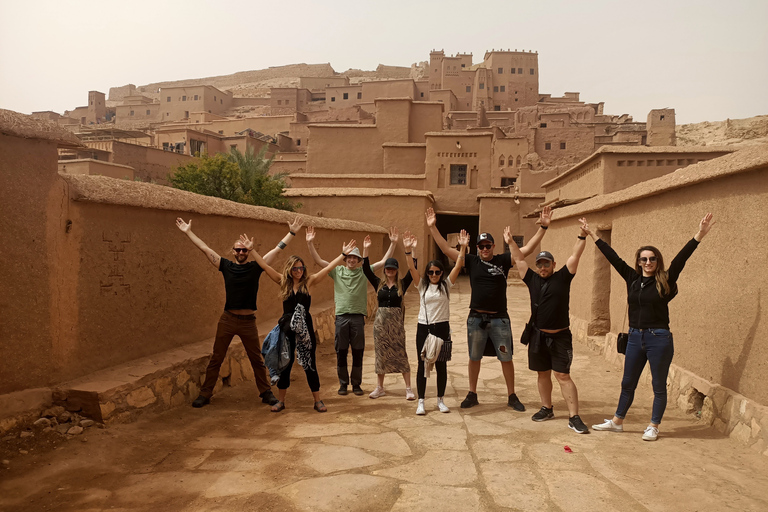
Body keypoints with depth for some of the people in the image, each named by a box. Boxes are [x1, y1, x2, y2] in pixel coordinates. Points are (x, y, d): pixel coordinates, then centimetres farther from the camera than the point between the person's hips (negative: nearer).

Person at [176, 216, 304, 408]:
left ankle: (266, 393, 21)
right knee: (216, 359, 8)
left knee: (257, 359, 10)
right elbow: (205, 249, 6)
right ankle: (205, 394, 18)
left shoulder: (256, 267, 1)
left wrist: (292, 233, 1)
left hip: (248, 321, 0)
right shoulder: (226, 266, 3)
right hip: (227, 320, 1)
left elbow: (278, 249, 2)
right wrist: (188, 232, 9)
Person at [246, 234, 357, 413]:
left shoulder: (309, 282, 1)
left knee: (310, 364, 5)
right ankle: (280, 401, 23)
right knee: (284, 364, 10)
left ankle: (317, 400, 16)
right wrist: (251, 249, -3)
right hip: (287, 327, 1)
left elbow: (329, 267, -3)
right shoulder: (283, 282, 4)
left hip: (305, 327, -1)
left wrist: (344, 254, -8)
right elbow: (265, 266, 1)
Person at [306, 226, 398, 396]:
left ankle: (356, 384, 17)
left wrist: (393, 244, -5)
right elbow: (319, 260, 2)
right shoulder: (337, 271, 7)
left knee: (358, 352, 5)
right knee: (341, 352, 6)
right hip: (341, 316, 0)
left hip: (358, 316, 0)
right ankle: (343, 383, 19)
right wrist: (310, 243, -8)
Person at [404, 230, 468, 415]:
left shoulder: (446, 285, 4)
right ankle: (421, 402, 11)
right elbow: (412, 268, -8)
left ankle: (440, 400, 20)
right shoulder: (422, 285, 4)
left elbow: (458, 267, -5)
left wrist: (463, 247, -15)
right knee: (422, 365, 3)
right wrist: (408, 250, -21)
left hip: (442, 328, 0)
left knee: (441, 365, 7)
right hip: (423, 328, 0)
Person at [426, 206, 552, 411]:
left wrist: (543, 227, -11)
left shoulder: (503, 260, -1)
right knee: (474, 358, 12)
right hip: (476, 318, 1)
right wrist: (433, 227, -7)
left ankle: (512, 396, 22)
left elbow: (528, 248, -5)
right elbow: (446, 249, -1)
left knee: (506, 358, 7)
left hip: (499, 319, -1)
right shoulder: (471, 261, 0)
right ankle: (472, 394, 26)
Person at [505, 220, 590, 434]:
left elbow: (575, 256, -9)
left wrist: (582, 236, -17)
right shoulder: (533, 280, 6)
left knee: (563, 376, -5)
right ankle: (547, 409, 30)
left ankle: (574, 417, -2)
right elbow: (519, 260, 12)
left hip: (560, 337, -4)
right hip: (538, 336, 4)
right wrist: (510, 242, 10)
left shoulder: (562, 278, -2)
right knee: (542, 374, 15)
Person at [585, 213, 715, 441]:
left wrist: (699, 236, -26)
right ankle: (617, 421, 26)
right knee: (627, 383, 14)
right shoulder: (632, 278, 5)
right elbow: (613, 258, 8)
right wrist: (593, 236, 11)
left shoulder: (665, 281, -5)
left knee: (659, 386, 7)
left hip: (658, 339, -4)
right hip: (635, 337, 4)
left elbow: (681, 259, -15)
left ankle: (653, 427, 20)